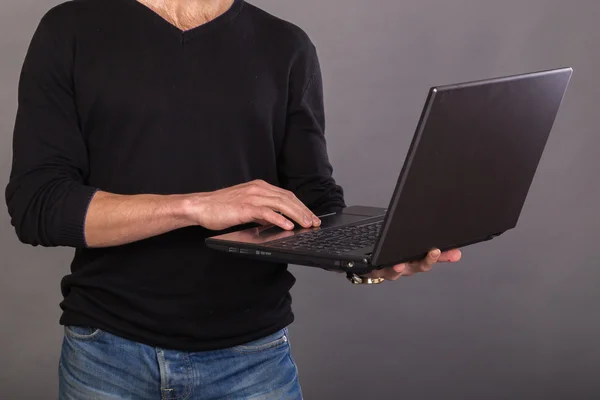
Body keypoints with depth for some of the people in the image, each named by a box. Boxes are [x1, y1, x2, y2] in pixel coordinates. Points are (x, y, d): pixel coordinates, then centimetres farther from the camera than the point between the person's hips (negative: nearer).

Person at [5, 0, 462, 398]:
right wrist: (193, 207, -22)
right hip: (107, 350, -1)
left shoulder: (285, 47, 4)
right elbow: (34, 202, -10)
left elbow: (314, 200, 2)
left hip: (250, 353, 1)